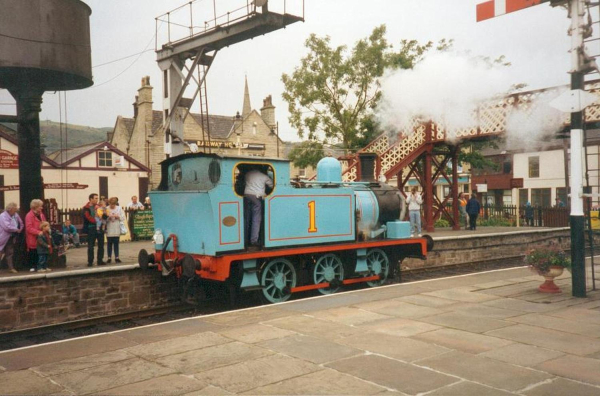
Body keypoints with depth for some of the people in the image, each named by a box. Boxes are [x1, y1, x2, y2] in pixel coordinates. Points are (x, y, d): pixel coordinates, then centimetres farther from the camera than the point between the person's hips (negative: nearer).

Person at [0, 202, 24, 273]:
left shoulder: (16, 215, 7)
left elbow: (21, 223, 18)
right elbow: (7, 227, -27)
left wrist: (20, 230, 0)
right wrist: (16, 230, -16)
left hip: (11, 238, 7)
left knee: (10, 253, 12)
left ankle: (11, 268, 17)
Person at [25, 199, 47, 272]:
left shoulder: (41, 214, 14)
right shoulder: (29, 215, -9)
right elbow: (29, 228, -17)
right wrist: (38, 232, -26)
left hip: (41, 238, 6)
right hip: (32, 239, -6)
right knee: (32, 253, 0)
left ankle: (38, 266, 12)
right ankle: (32, 266, 8)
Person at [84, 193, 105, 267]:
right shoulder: (86, 208, -2)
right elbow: (89, 218, -11)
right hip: (91, 228, -5)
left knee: (101, 245, 6)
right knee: (90, 246, 0)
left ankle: (100, 260, 14)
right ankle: (90, 261, 6)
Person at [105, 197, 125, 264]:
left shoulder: (119, 209, 5)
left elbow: (123, 218, 3)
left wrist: (118, 216, -13)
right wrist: (108, 217, -22)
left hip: (117, 230, 1)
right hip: (109, 230, -1)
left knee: (116, 244, 6)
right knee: (109, 244, 4)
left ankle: (116, 257, 12)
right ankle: (109, 257, 12)